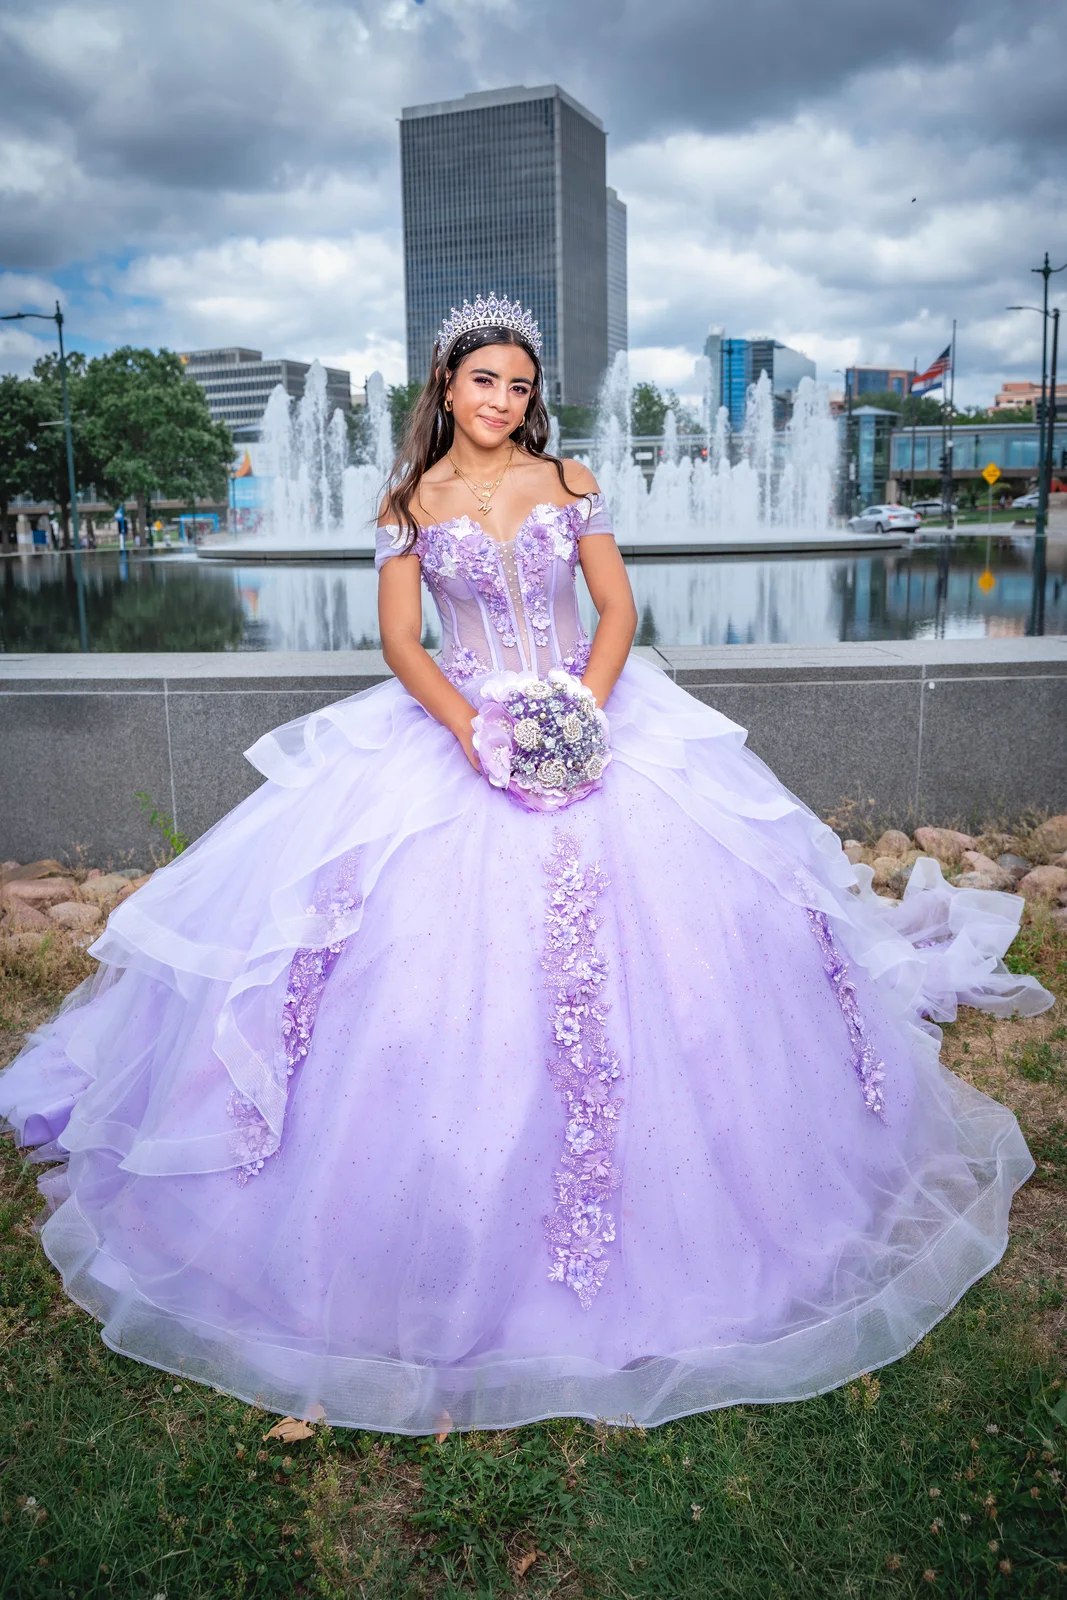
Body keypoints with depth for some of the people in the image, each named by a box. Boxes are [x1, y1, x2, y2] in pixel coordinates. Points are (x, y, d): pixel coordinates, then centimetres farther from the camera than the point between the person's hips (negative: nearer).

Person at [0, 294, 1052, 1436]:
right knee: (434, 947, -8)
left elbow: (618, 609, 3)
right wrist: (469, 726, -18)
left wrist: (585, 710, -14)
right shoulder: (412, 501, 5)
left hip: (590, 719, 1)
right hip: (457, 730, -1)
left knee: (663, 923, -5)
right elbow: (399, 641, -1)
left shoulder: (569, 483, 7)